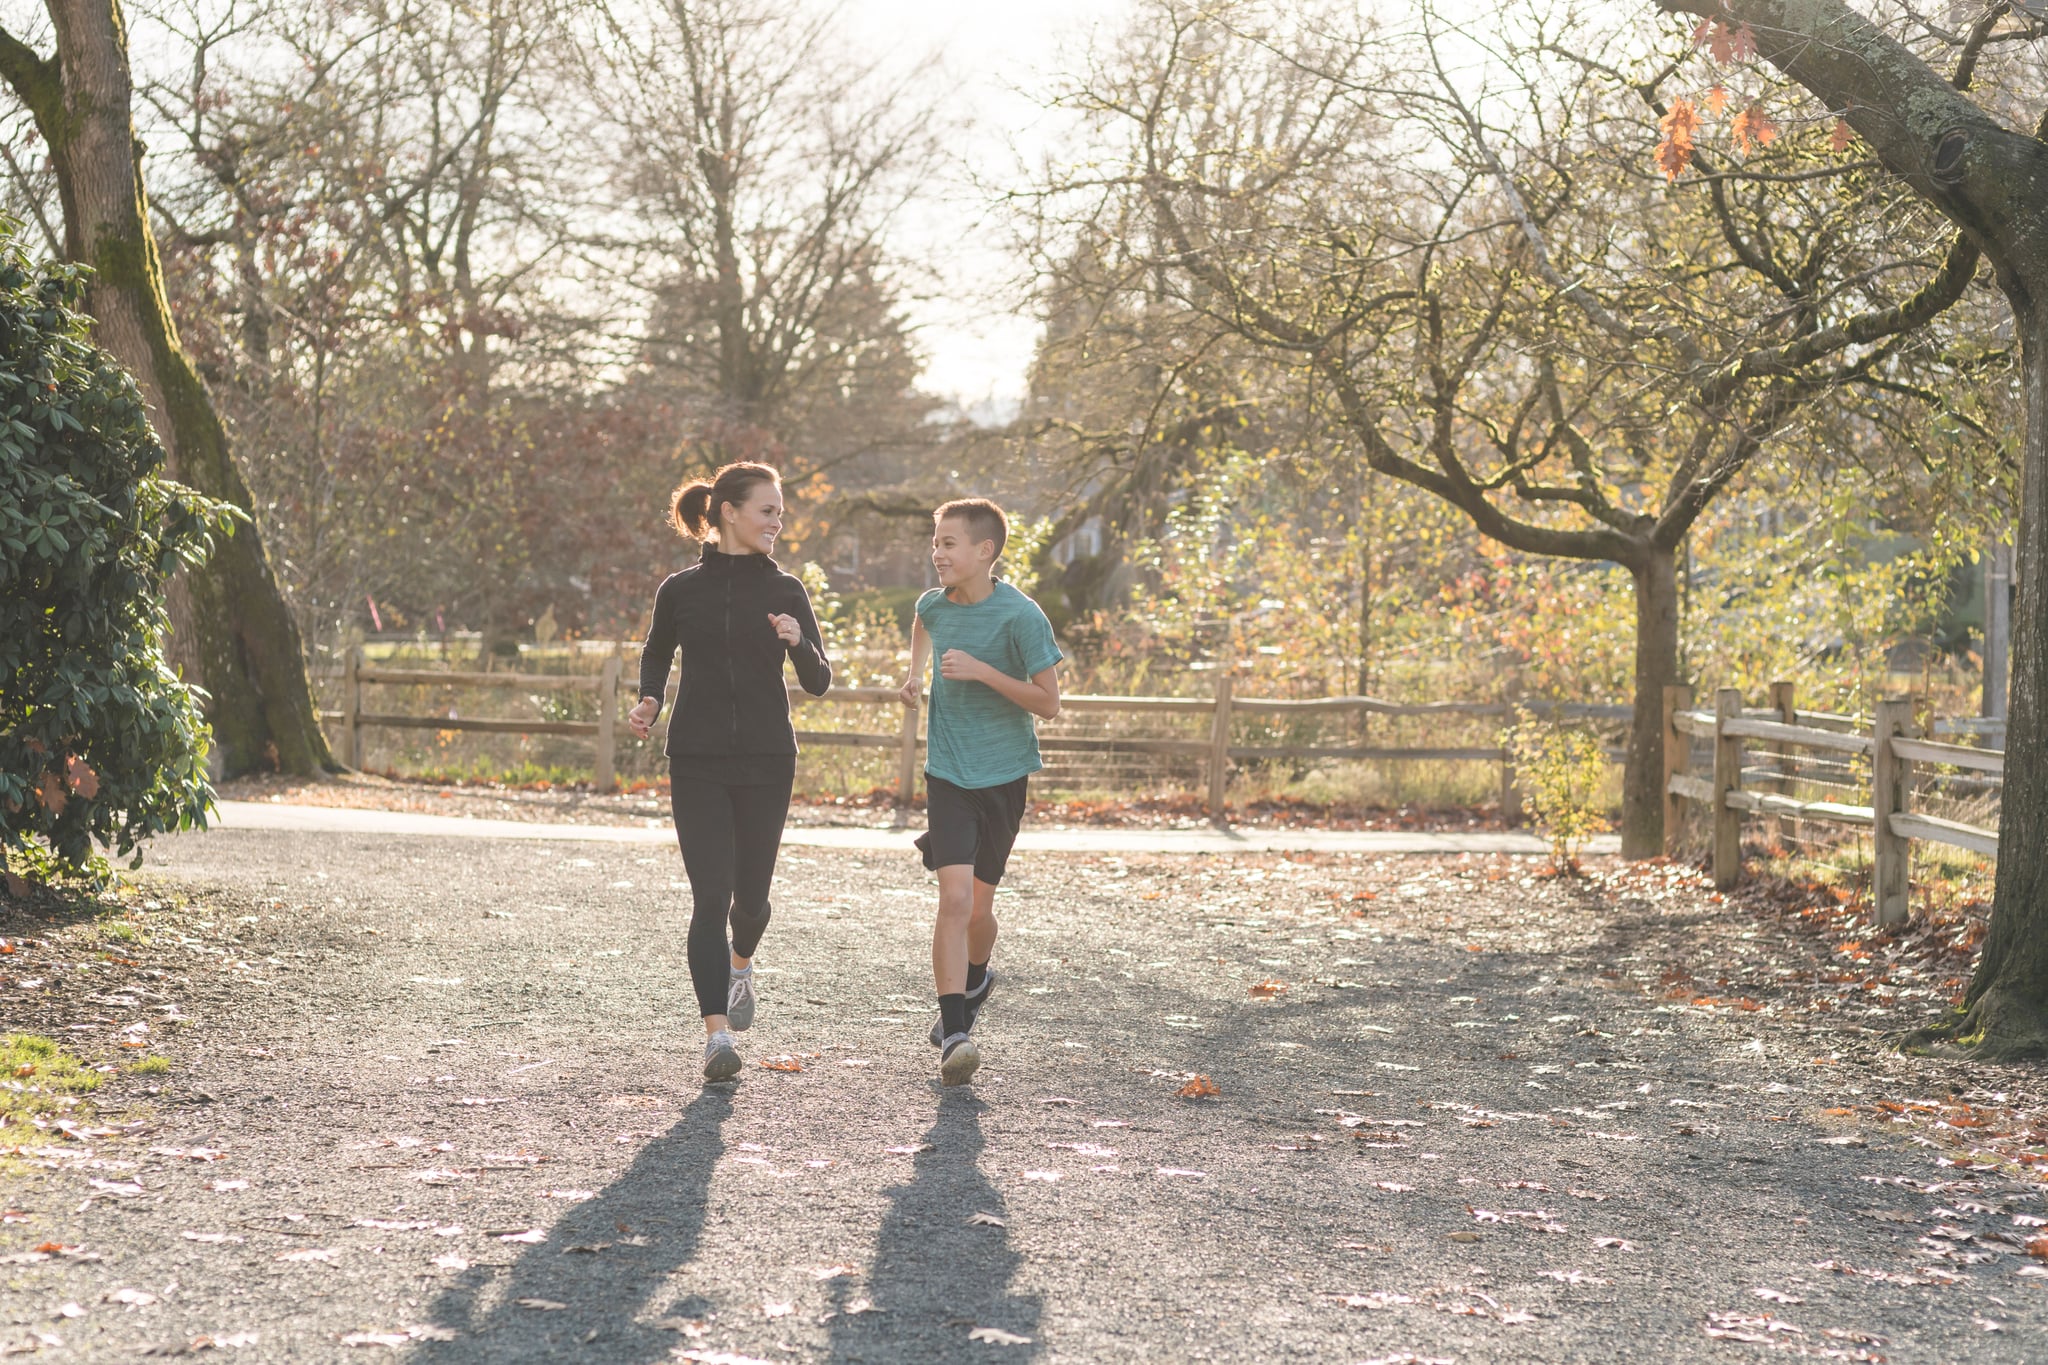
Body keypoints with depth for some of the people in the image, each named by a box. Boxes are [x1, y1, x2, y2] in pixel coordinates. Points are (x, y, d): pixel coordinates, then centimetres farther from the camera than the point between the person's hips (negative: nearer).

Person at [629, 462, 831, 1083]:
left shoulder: (785, 591, 4)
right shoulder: (681, 590, 2)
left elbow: (819, 683, 3)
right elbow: (656, 654, 19)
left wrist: (799, 643, -18)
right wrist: (649, 702, -1)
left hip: (766, 762, 1)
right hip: (697, 762, -1)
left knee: (751, 892, 8)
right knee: (710, 896, -11)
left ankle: (741, 966, 44)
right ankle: (718, 1033, -13)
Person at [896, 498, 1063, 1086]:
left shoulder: (1020, 615, -14)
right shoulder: (934, 604, 1)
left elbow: (1048, 702, -13)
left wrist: (981, 671, -21)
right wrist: (915, 674, 23)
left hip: (1004, 773, -2)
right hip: (949, 773, 2)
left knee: (978, 906, 9)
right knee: (955, 896, -16)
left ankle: (975, 978, 43)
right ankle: (953, 1034, -18)